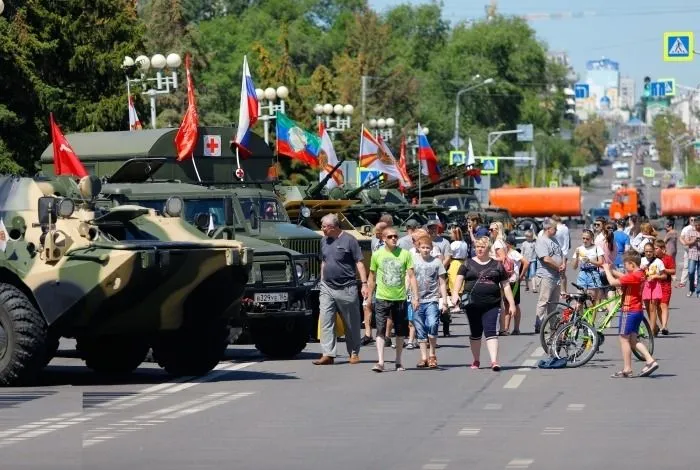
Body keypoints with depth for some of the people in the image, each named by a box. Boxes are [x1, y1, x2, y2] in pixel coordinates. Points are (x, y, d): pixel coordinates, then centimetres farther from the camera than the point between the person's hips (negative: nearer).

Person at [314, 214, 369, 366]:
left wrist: (364, 284, -13)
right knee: (325, 321, -5)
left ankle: (354, 354, 17)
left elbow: (359, 263, -7)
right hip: (327, 288, 5)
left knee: (351, 323, 6)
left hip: (346, 289, -5)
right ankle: (327, 354, -7)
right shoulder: (324, 241, 11)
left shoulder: (349, 240, -7)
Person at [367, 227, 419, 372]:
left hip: (400, 298, 1)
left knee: (401, 331, 9)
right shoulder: (377, 255, 1)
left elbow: (411, 276, 0)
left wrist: (415, 296, -6)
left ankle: (398, 361, 22)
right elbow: (372, 278, 10)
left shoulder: (405, 254, 0)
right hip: (382, 299, -1)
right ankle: (380, 362, -14)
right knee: (380, 330, -11)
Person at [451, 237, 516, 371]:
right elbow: (459, 279, -1)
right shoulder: (468, 264, 9)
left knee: (491, 332, -12)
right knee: (475, 333, 10)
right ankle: (476, 361, 23)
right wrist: (455, 293, -20)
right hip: (472, 304, 1)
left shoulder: (497, 265, 10)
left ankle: (494, 361, -19)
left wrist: (511, 304, 7)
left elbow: (505, 285, 12)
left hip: (492, 305, -1)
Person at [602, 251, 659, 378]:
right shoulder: (640, 274, 10)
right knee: (633, 340, 15)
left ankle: (627, 370, 0)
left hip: (629, 312, -10)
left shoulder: (633, 276, -20)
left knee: (624, 339, -2)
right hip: (637, 311, 10)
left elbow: (613, 282, -22)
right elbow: (623, 276, 22)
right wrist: (611, 270, 14)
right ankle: (650, 361, 6)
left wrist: (607, 270, -8)